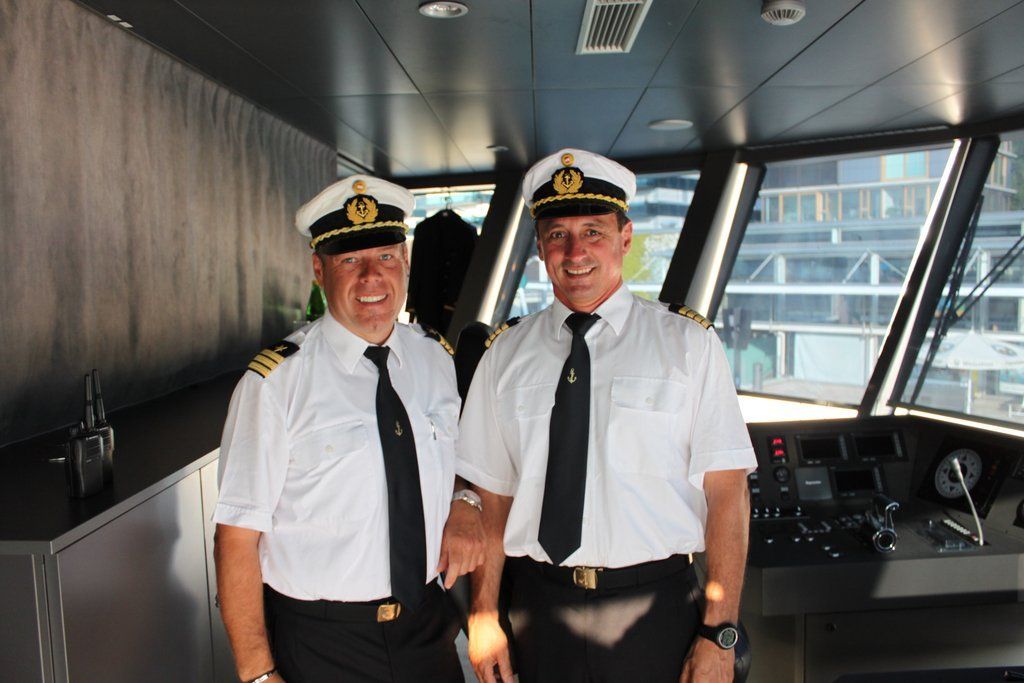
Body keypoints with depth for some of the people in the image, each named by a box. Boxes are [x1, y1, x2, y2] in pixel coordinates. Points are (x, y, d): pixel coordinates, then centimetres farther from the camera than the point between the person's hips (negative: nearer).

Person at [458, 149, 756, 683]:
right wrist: (484, 614, -1)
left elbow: (727, 492, -7)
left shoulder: (688, 343, -3)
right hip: (539, 611, 2)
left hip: (655, 608, -1)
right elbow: (491, 494, 4)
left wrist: (719, 633, -11)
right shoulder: (506, 354, 4)